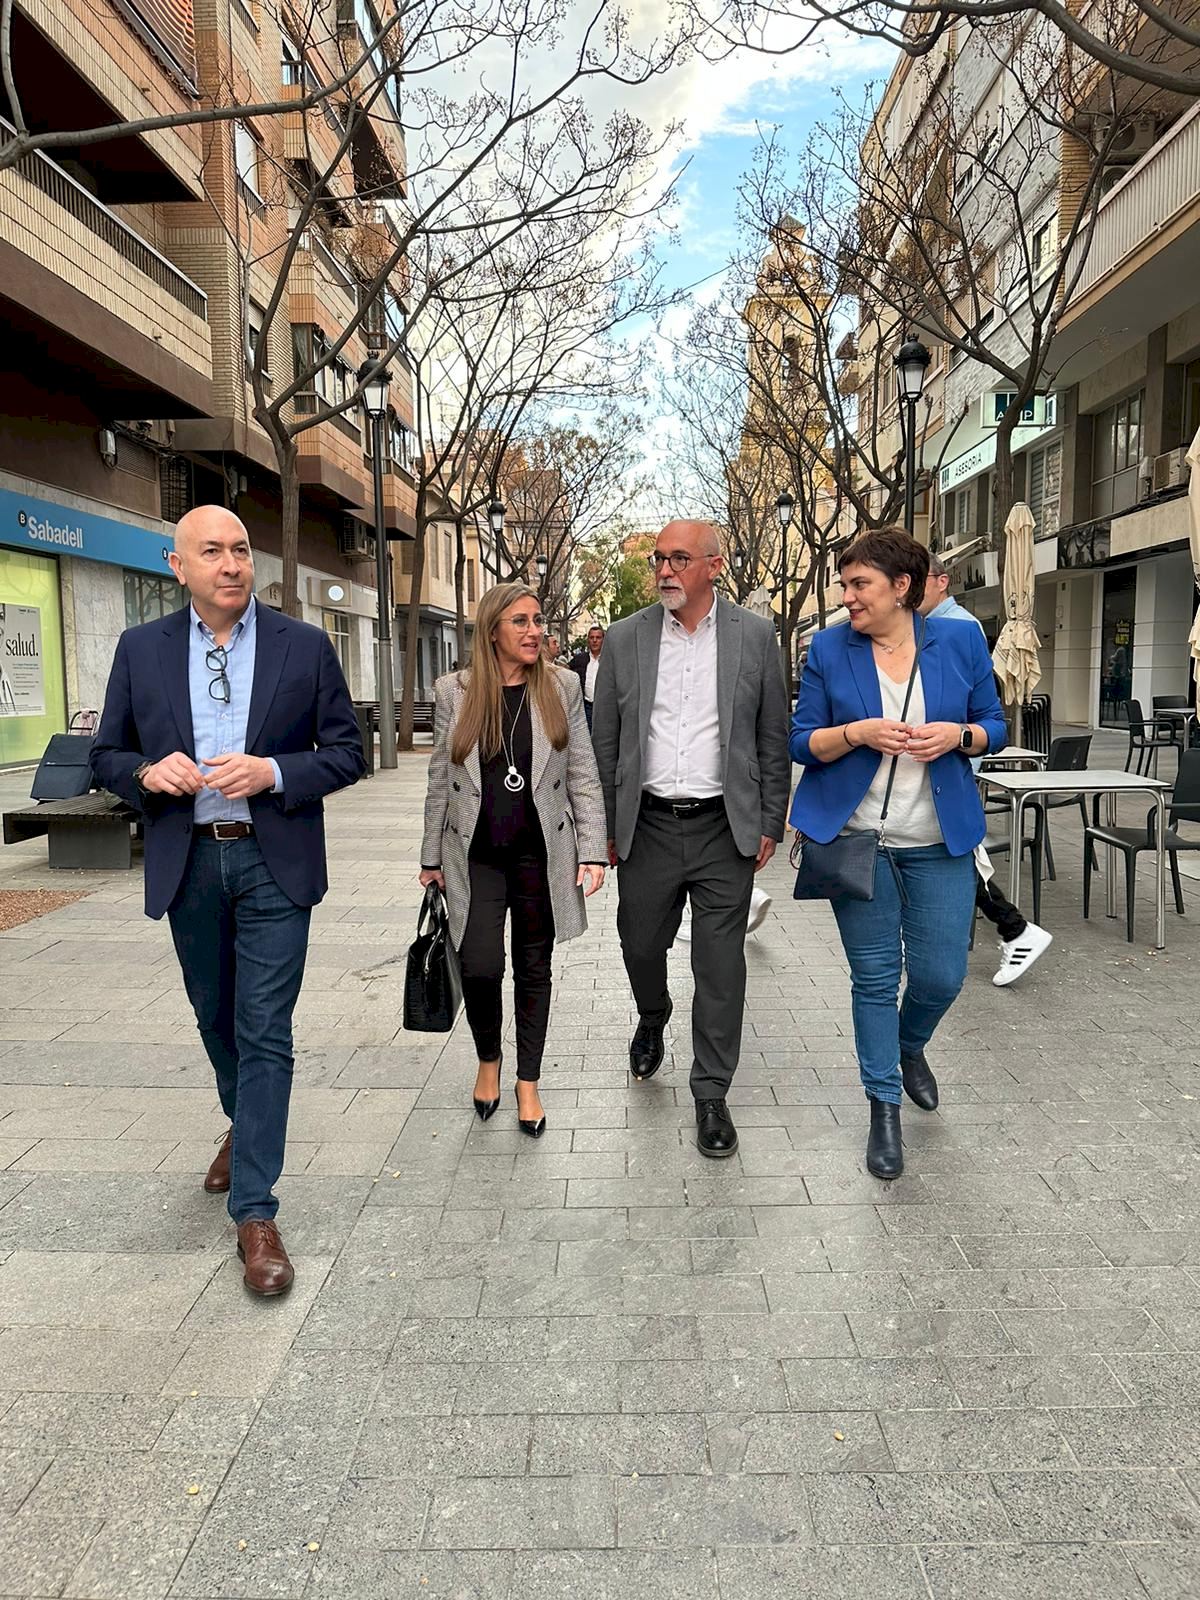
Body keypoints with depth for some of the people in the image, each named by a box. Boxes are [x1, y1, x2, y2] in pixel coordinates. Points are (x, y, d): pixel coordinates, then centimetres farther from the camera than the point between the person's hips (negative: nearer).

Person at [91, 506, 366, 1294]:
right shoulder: (141, 648, 4)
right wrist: (147, 773, -14)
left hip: (273, 861, -3)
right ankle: (243, 1126, 47)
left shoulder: (305, 645, -2)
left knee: (264, 1033, -3)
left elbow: (347, 751, -1)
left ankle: (255, 1212, 5)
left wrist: (272, 773, -17)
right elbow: (107, 754, 9)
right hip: (187, 862, 3)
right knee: (216, 1017, 19)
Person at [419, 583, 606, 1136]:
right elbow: (440, 780, 6)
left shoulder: (562, 688, 0)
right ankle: (488, 1059, 22)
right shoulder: (454, 692, 0)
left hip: (540, 853, 1)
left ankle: (528, 1082, 27)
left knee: (534, 968, 9)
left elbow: (583, 775, 2)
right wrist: (432, 857, 8)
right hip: (476, 855, 0)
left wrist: (592, 851, -4)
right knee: (479, 967, -9)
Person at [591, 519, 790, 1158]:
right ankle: (652, 1019, 47)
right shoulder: (624, 638, 3)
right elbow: (605, 741, 7)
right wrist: (607, 828, 5)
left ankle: (711, 1094, 19)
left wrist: (769, 823, 2)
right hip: (647, 825, 2)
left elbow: (773, 738, 4)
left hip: (724, 828, -1)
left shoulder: (754, 636, 1)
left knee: (720, 967, 3)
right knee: (640, 945, 13)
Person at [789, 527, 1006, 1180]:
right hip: (857, 838, -1)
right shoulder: (829, 648, -2)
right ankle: (884, 1107, 21)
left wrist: (957, 734, -14)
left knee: (942, 976, 5)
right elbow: (801, 741, -1)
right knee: (874, 978, 4)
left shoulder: (961, 640, 1)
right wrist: (859, 733, -19)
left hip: (941, 841, 1)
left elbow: (993, 727, 8)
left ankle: (909, 1047, 39)